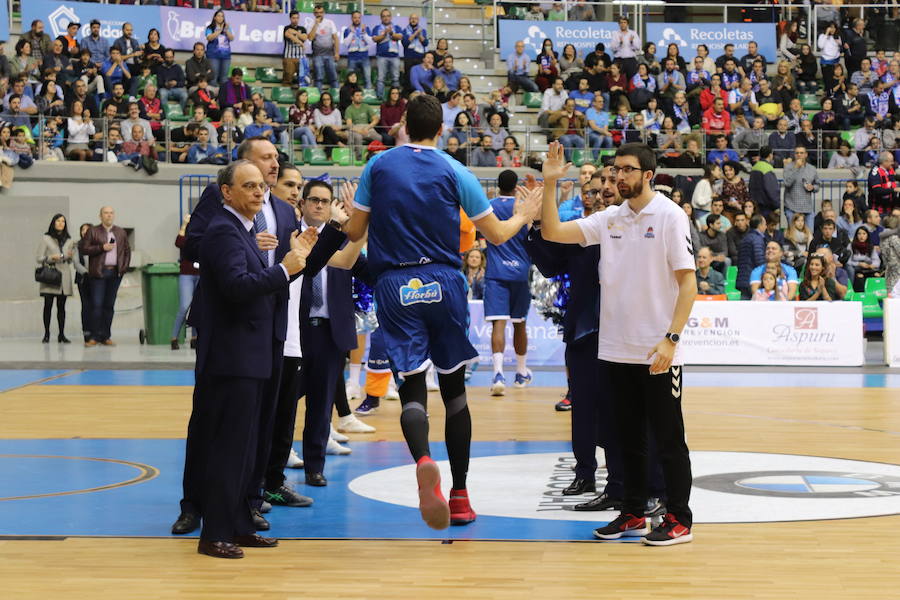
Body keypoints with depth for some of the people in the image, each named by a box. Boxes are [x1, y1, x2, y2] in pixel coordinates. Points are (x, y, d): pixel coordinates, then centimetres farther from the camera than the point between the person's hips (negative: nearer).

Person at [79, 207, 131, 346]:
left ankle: (105, 337, 10)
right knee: (97, 305, -8)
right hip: (99, 272, -3)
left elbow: (127, 250, 18)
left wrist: (124, 267, 6)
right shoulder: (93, 231, 3)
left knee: (109, 305, 6)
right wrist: (101, 248, -13)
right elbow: (84, 249, -3)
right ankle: (95, 336, -3)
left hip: (115, 272, 4)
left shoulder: (121, 233, 13)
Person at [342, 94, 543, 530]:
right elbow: (496, 234, 6)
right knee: (454, 388, 12)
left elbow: (354, 232, 8)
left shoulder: (378, 165, 4)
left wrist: (351, 211, 32)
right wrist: (523, 216, 27)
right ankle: (459, 495, 16)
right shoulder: (454, 171, 1)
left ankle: (423, 461, -36)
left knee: (412, 385, -4)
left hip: (394, 285, 0)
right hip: (443, 283, 0)